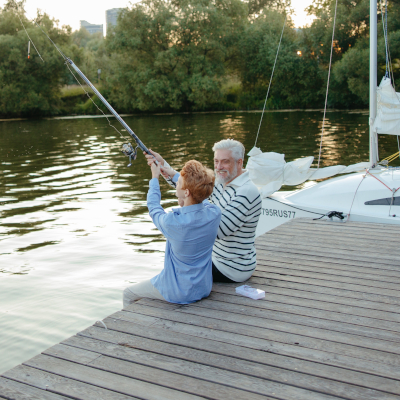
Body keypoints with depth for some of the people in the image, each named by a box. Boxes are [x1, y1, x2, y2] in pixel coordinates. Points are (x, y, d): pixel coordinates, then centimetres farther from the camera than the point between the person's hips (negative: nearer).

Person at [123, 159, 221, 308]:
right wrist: (170, 172, 19)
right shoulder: (214, 213, -15)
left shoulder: (172, 222, -30)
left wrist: (155, 177, 9)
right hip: (204, 289, 6)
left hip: (178, 293, -6)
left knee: (128, 294, 19)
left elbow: (153, 208, -6)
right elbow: (197, 194, 7)